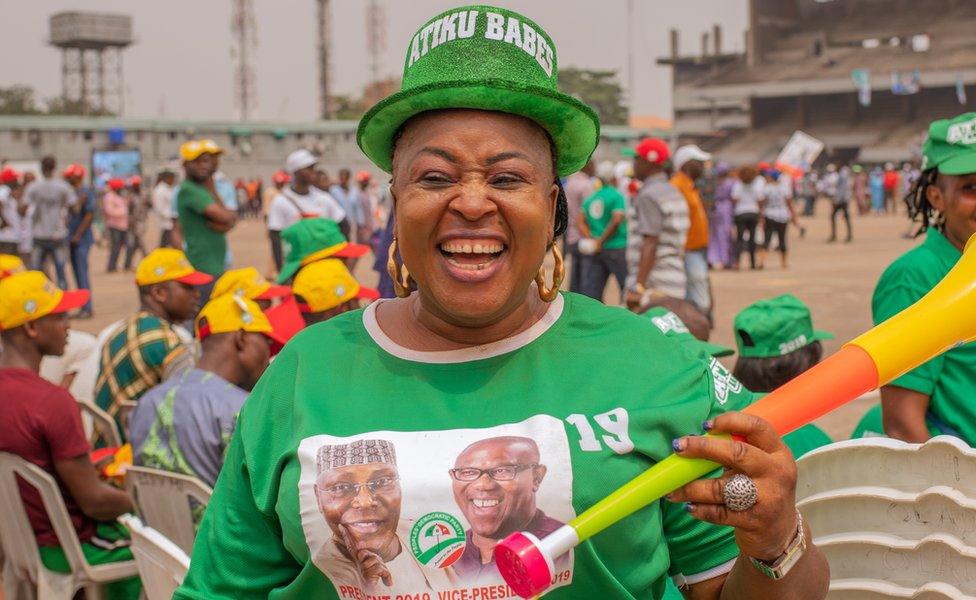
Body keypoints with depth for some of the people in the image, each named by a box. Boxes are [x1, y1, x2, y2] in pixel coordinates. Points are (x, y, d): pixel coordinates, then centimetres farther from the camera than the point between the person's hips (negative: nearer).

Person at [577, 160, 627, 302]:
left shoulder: (590, 198, 12)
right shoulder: (617, 196, -7)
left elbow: (579, 221, 5)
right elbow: (616, 220, -18)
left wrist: (591, 239, -2)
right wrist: (601, 241, -11)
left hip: (593, 251, 6)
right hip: (616, 248, -6)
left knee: (590, 289, 4)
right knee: (627, 285, 6)